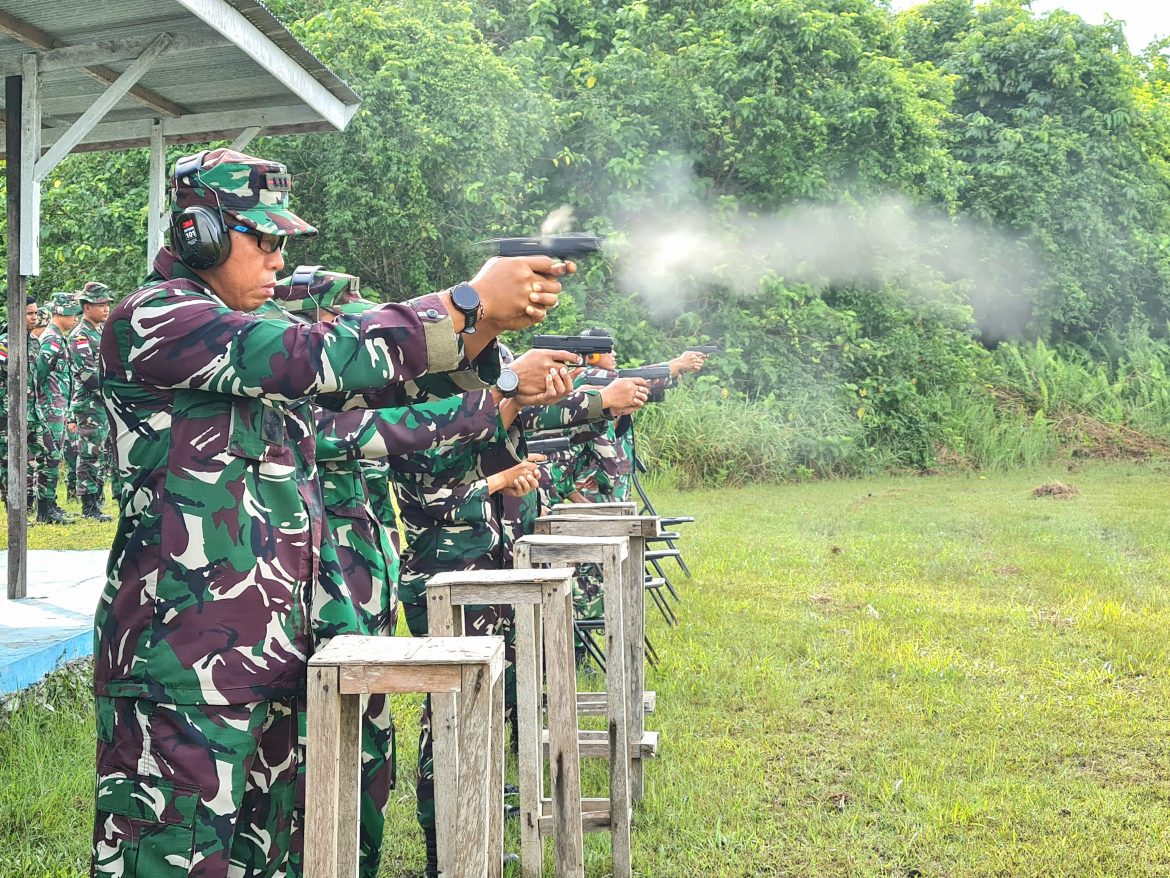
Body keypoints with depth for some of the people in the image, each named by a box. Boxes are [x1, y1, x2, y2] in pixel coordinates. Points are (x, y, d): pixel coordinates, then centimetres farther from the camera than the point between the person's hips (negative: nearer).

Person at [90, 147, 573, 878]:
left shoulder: (260, 336, 16)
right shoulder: (151, 323, -12)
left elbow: (384, 379, 14)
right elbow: (323, 360, -22)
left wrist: (493, 321, -2)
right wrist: (473, 300, -18)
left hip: (275, 648, 9)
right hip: (184, 652, -9)